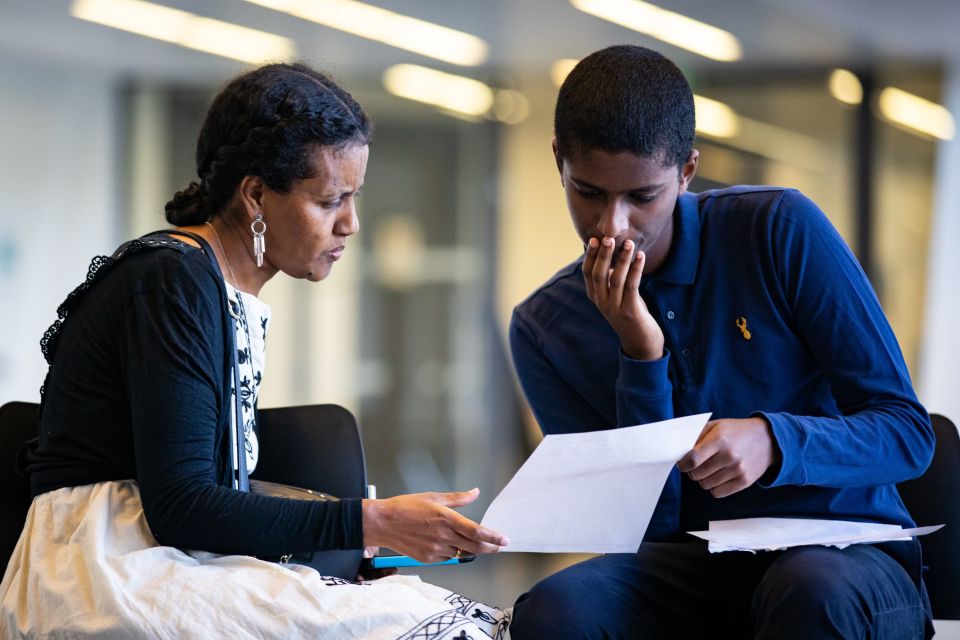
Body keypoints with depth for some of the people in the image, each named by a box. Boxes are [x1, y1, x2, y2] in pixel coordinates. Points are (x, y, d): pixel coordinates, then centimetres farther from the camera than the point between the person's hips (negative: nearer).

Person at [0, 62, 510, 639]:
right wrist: (369, 524, -17)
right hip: (102, 573, -8)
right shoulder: (173, 283, -10)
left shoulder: (240, 304, 18)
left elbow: (214, 487, 12)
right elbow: (178, 509, -17)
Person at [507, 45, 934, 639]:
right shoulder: (542, 328, 5)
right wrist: (641, 357, -12)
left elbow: (908, 432, -4)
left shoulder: (780, 229, -4)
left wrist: (774, 441, -24)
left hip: (842, 552, -1)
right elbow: (644, 523, 0)